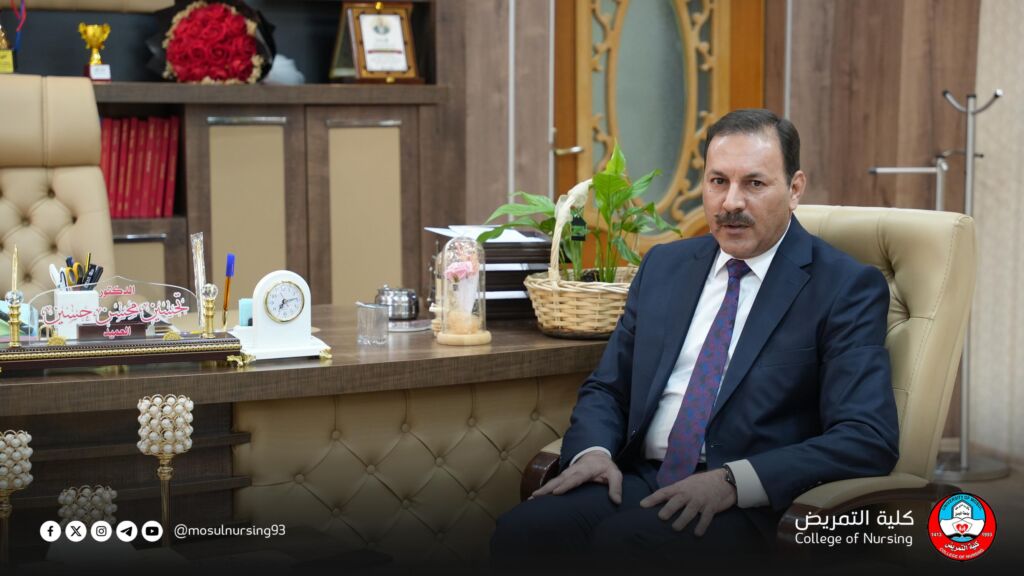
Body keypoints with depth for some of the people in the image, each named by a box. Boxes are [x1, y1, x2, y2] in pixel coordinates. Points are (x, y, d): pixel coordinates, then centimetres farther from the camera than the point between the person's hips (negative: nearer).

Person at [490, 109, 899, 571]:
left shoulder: (847, 288, -2)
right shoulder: (664, 266, 15)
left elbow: (869, 439, -11)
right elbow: (606, 388, 19)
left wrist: (732, 481, -22)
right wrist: (593, 450, -5)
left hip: (749, 504, -4)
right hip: (639, 480, 5)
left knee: (622, 542, -32)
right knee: (519, 531, -23)